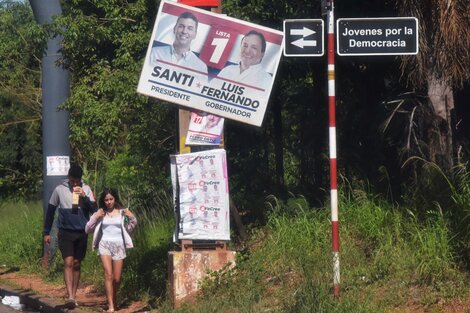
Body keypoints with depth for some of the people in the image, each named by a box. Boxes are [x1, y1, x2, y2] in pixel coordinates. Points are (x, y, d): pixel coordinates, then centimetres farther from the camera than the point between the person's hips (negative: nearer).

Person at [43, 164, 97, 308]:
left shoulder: (86, 189, 1)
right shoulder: (59, 190, -3)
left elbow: (94, 210, -3)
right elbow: (50, 211, 5)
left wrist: (84, 196, -18)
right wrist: (46, 232, 6)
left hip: (81, 233, 2)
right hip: (65, 232, -2)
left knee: (77, 264, 8)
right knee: (68, 262, -14)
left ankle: (74, 296, 15)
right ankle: (70, 297, -22)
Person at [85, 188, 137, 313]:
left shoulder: (122, 212, 5)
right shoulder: (100, 213, 6)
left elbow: (130, 228, 10)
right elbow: (87, 229, 5)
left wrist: (132, 218, -8)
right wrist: (95, 217, -8)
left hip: (119, 245, 1)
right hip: (105, 245, -1)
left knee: (117, 279, 2)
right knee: (108, 275, -18)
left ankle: (113, 300, 30)